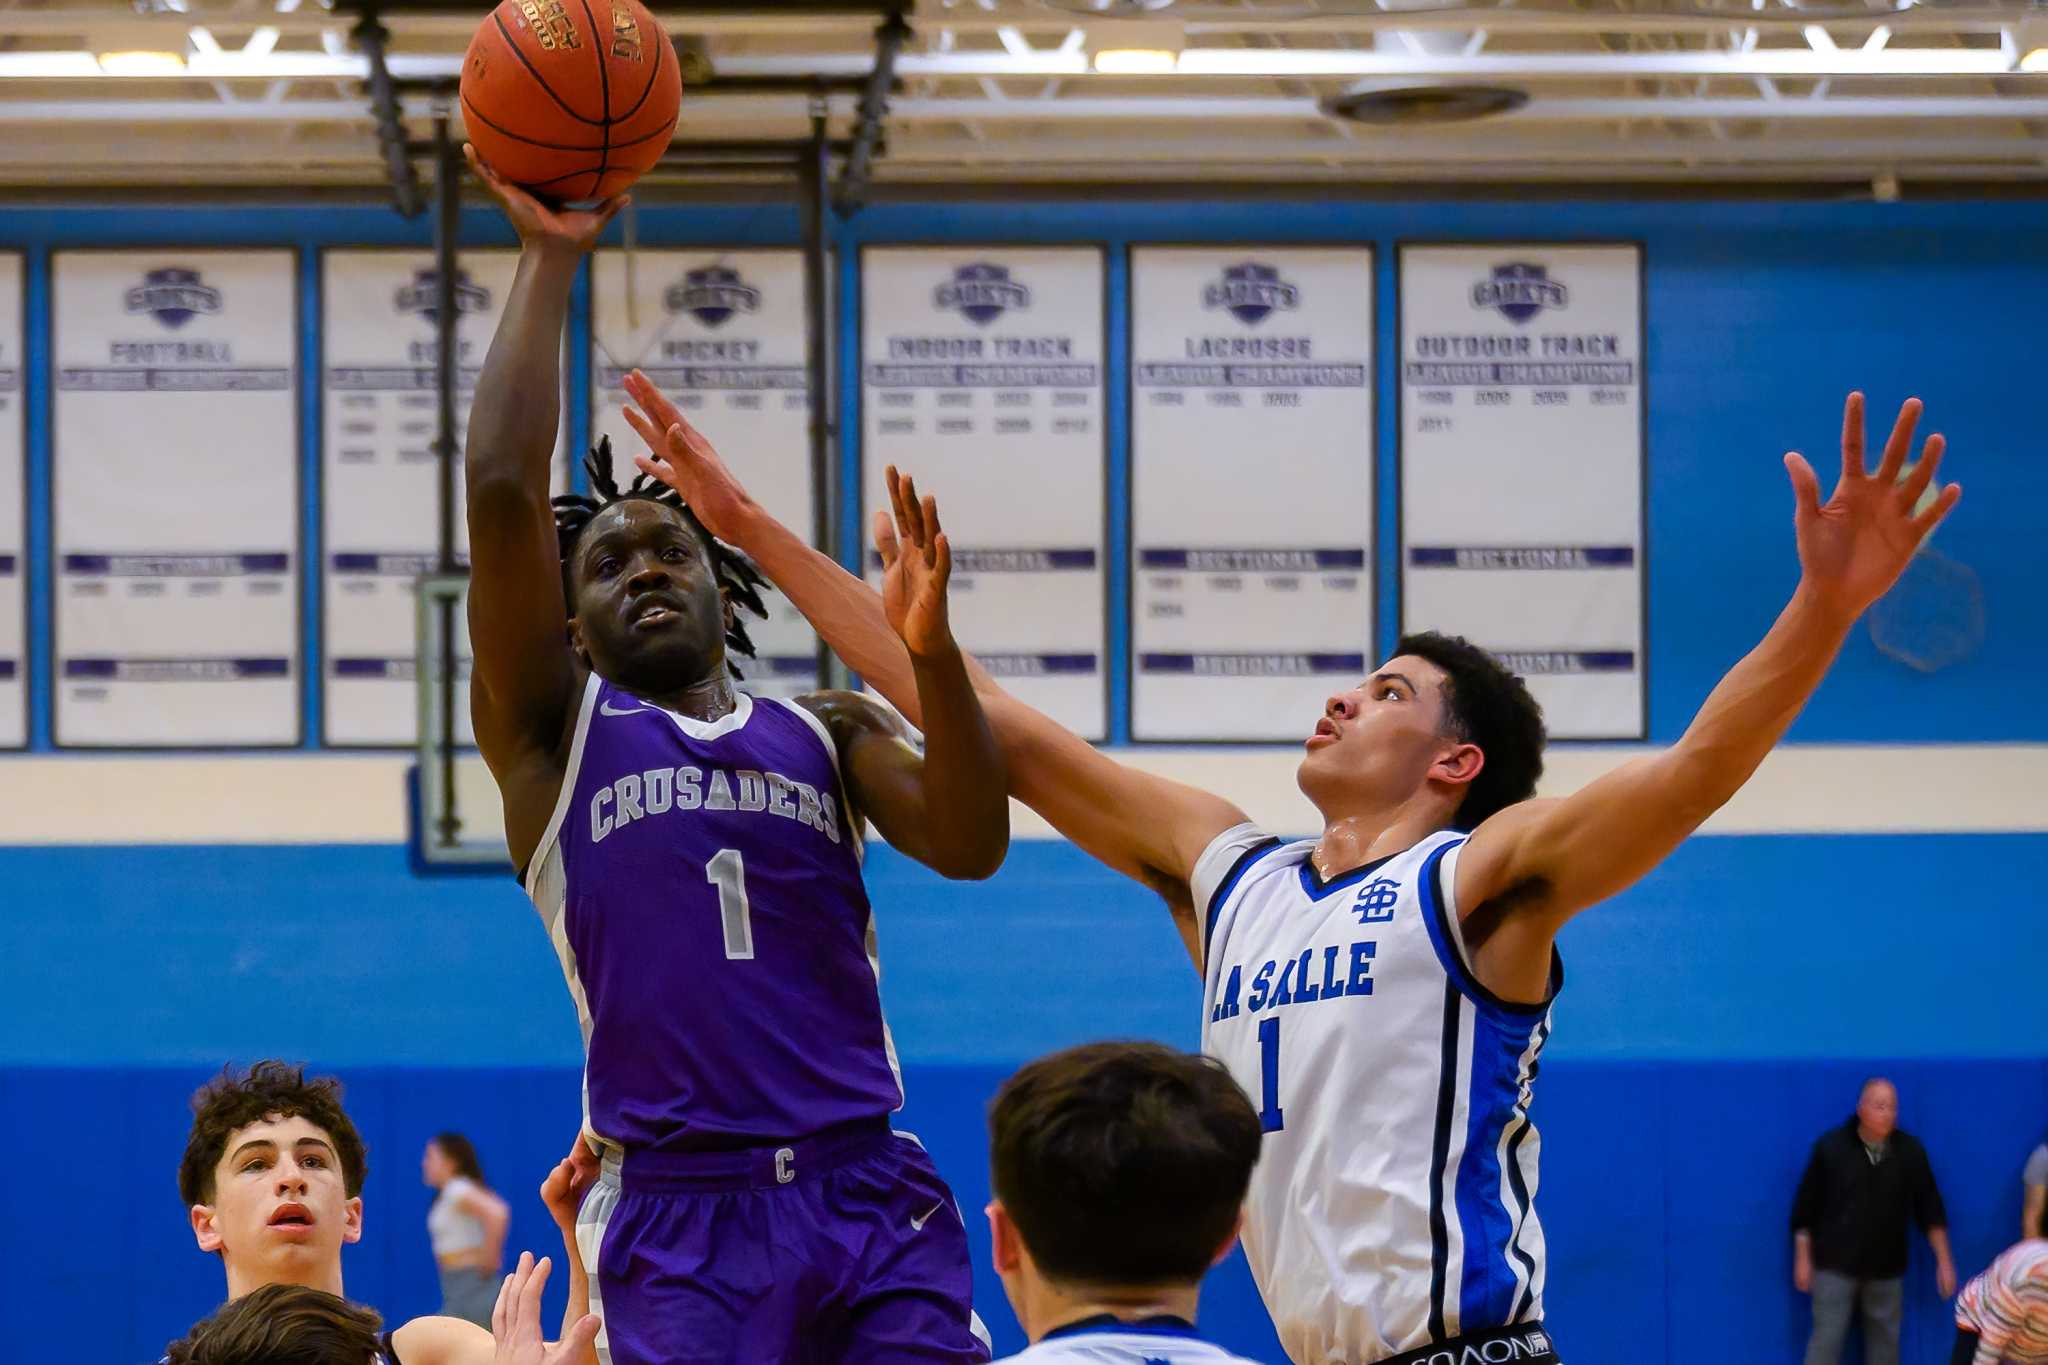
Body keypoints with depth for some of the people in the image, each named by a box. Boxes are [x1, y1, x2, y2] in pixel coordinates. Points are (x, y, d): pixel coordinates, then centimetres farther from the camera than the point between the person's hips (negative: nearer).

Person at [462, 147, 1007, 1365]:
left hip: (871, 1192, 2)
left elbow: (972, 847, 0)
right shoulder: (555, 734, 12)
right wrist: (550, 261, 4)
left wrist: (932, 654, -14)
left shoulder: (828, 732, 19)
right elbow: (504, 487, 0)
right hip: (683, 1216, -2)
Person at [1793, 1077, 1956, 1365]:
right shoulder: (1831, 1147, -8)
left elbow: (1930, 1209, 4)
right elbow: (1806, 1208, -2)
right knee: (1826, 1340, -6)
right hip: (1835, 1264, -3)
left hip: (1886, 1267, 3)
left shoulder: (1910, 1151, -2)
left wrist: (1944, 1261, 2)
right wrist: (1803, 1259, -2)